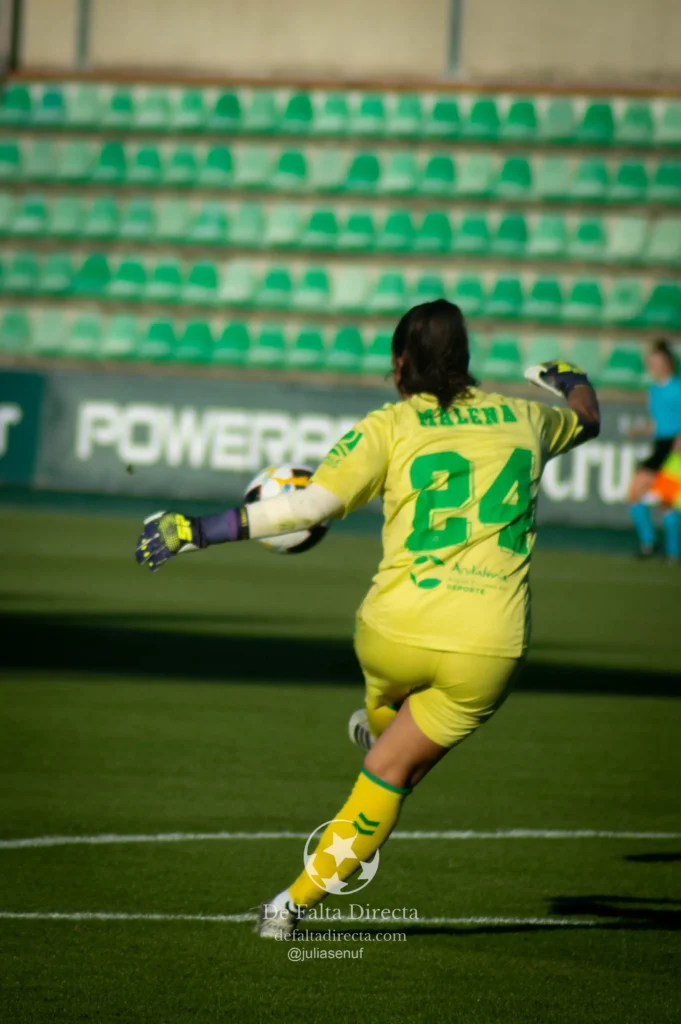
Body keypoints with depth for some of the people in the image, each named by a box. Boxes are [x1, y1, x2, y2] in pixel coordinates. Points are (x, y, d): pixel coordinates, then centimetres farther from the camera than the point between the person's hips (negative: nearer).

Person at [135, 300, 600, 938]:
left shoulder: (390, 427, 1)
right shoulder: (524, 419, 12)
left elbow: (311, 504, -11)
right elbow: (586, 419, 36)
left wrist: (199, 532, -5)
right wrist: (572, 380, 60)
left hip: (397, 633, -1)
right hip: (487, 653, 2)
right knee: (394, 769, 15)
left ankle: (379, 723, 66)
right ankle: (300, 899, 14)